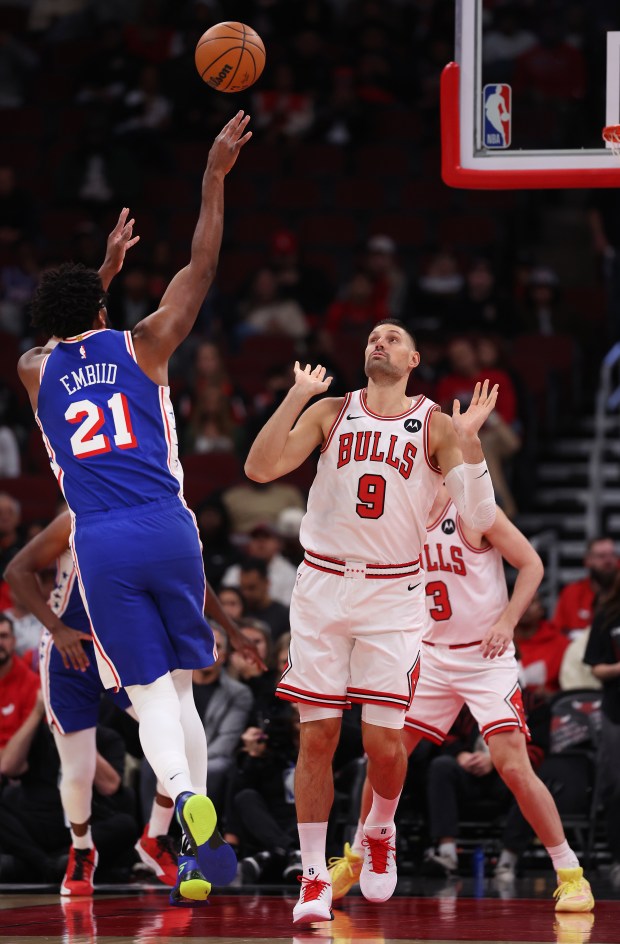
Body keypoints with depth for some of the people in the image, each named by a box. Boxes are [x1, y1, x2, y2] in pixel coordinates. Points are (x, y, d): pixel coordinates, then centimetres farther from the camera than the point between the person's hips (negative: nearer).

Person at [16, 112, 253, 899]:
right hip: (167, 529, 0)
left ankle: (185, 796, -30)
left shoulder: (35, 373, 11)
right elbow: (200, 268, 9)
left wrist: (105, 267, 46)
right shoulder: (139, 347, 5)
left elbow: (65, 338, 37)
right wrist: (214, 177, 14)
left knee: (151, 697, -1)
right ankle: (201, 840, 8)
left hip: (99, 545, 0)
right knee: (178, 687, 12)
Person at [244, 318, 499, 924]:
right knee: (317, 737, -3)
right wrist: (297, 397, -12)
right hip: (322, 587, 1)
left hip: (392, 595, -1)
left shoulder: (435, 427, 3)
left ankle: (379, 834, 27)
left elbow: (481, 518, -6)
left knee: (384, 742, -5)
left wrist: (467, 440, -17)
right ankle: (314, 878, 5)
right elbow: (259, 469, -5)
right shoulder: (330, 413, 6)